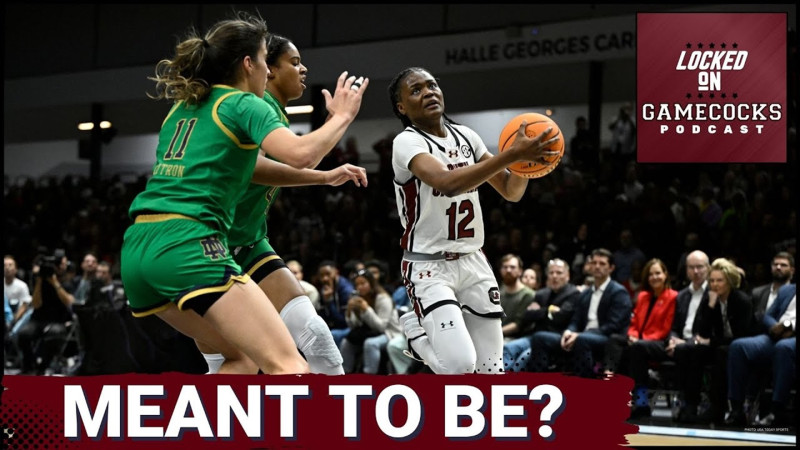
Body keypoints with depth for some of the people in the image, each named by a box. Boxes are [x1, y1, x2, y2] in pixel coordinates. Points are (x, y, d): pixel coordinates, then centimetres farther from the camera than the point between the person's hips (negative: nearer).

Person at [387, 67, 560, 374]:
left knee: (491, 369, 0)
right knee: (460, 364, -20)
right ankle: (416, 329, 12)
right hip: (429, 268, -6)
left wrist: (526, 158, -13)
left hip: (473, 264, 6)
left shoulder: (465, 136, 8)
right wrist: (511, 154, -37)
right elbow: (448, 184, -32)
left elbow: (511, 191, 9)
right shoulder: (407, 142, -13)